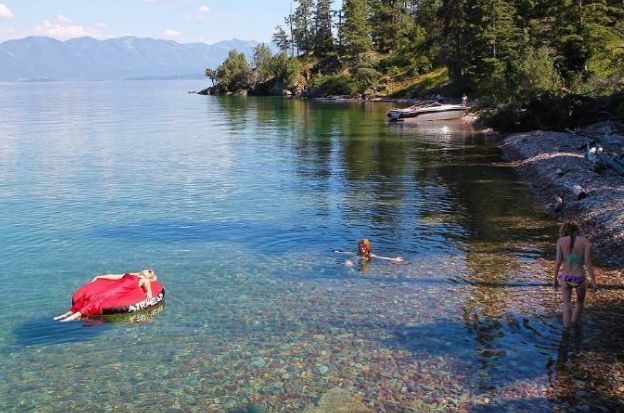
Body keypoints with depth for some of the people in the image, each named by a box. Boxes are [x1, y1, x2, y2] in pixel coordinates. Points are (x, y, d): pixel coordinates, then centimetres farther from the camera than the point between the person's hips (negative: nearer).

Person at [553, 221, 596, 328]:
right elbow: (588, 263, -14)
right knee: (580, 302, 29)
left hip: (566, 278, 1)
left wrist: (555, 279, 3)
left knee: (567, 306, 17)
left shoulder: (560, 241, -7)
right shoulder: (585, 241, -10)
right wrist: (594, 282, -6)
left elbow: (558, 262, -7)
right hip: (579, 278, -1)